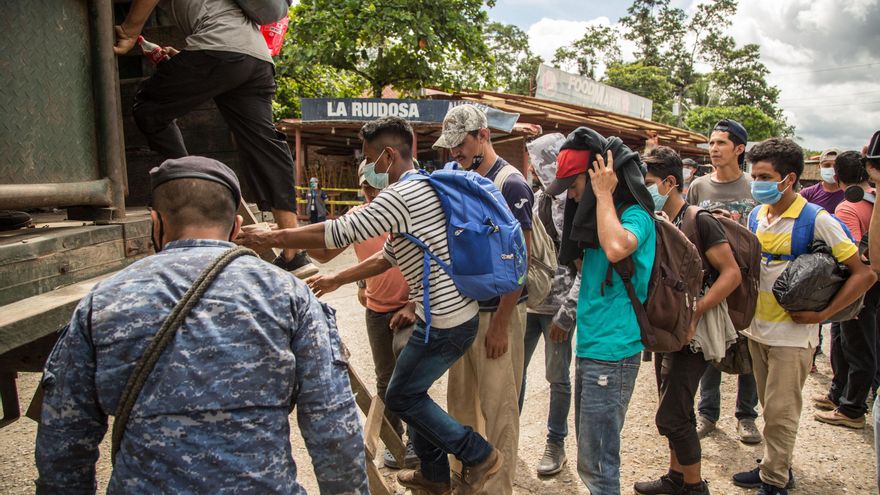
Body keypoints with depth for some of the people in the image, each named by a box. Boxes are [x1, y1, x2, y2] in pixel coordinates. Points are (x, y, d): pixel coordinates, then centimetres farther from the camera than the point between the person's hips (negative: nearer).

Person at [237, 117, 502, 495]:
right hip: (458, 313, 10)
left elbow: (338, 233, -18)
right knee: (411, 392, 21)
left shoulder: (399, 196, -19)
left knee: (401, 397, 7)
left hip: (445, 323, -10)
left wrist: (272, 238, -7)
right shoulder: (422, 190, 13)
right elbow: (389, 255, 19)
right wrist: (337, 279, 23)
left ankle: (480, 456, 15)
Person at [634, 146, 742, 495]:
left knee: (671, 416, -4)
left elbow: (732, 274, -18)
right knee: (676, 411, 18)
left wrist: (693, 313, -23)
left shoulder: (699, 221, -15)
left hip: (691, 333, -8)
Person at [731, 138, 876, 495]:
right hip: (757, 328, 6)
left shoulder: (817, 221, -14)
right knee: (771, 407, 17)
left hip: (791, 334, -5)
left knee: (781, 412, 2)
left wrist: (820, 314, -17)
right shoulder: (756, 216, 4)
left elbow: (865, 273, -13)